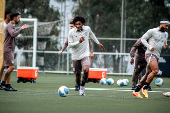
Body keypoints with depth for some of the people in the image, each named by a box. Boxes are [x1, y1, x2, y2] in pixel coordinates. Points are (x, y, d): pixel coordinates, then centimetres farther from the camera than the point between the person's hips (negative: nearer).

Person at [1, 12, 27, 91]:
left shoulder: (13, 26, 20)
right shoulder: (9, 26, -11)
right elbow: (13, 34, -29)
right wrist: (21, 29, -18)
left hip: (11, 50, 10)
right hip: (7, 50, -10)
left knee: (10, 68, 5)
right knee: (11, 67, -16)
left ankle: (8, 85, 4)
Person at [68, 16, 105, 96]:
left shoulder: (87, 29, -4)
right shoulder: (71, 32, -11)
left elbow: (91, 34, 19)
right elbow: (69, 44, -11)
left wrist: (98, 43, 30)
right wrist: (79, 42, -25)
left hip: (85, 54, 0)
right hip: (75, 56, 0)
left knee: (86, 70, -26)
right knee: (77, 74, 5)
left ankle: (82, 86, -4)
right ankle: (80, 89, 31)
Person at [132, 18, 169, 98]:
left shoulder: (166, 34, 18)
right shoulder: (152, 31, -3)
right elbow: (143, 39, 1)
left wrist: (165, 46, 4)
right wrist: (149, 47, -13)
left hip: (157, 56, 7)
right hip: (150, 53, -7)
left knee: (148, 74, 5)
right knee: (155, 70, -26)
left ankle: (136, 91, 14)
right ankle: (145, 88, -15)